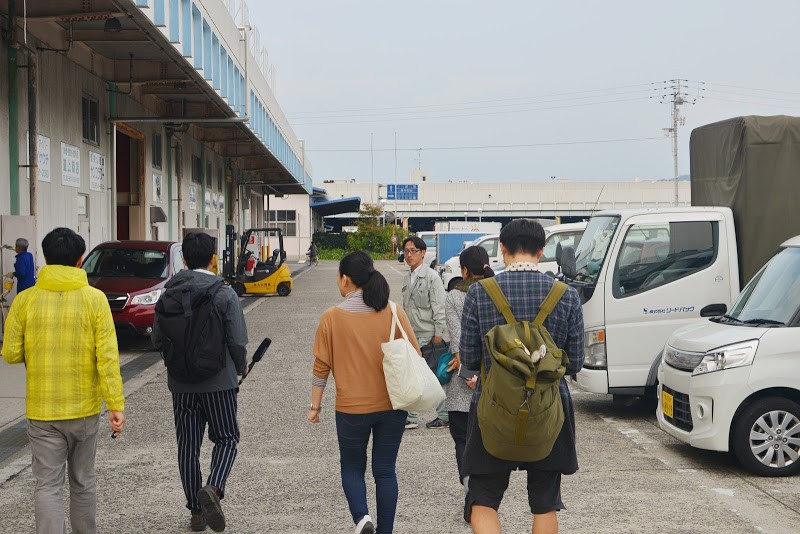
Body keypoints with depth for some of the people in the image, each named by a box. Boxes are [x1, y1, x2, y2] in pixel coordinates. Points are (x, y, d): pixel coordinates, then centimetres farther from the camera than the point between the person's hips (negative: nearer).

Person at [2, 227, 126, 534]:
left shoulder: (25, 300, -5)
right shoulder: (95, 299, -6)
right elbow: (108, 357, -11)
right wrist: (116, 405, -8)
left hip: (42, 410, -1)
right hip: (85, 409, 1)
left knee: (48, 486, 2)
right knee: (83, 481, 17)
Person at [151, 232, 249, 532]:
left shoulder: (169, 294, 0)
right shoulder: (225, 294, -10)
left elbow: (157, 340, 3)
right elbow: (238, 342, -11)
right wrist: (241, 368, 9)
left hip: (181, 383, 3)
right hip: (219, 381, -3)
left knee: (188, 445, 11)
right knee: (226, 439, 10)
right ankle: (213, 488, -15)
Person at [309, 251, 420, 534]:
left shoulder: (331, 317, -9)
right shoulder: (394, 312, -4)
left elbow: (321, 367, -4)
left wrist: (315, 406, 7)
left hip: (351, 407, -2)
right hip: (392, 405, 2)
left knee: (352, 467, 16)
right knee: (385, 470, 13)